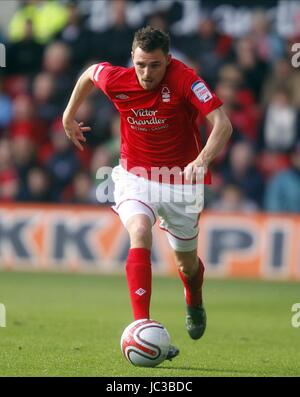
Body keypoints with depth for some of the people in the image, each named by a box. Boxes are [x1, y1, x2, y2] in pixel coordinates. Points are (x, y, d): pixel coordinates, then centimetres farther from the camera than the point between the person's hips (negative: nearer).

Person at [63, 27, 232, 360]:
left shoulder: (184, 80, -24)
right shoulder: (115, 80, -15)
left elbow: (222, 124, -32)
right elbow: (88, 73, 10)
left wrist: (202, 160, -49)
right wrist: (68, 117, 19)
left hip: (181, 180, 0)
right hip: (135, 176, 0)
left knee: (186, 263, 15)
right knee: (140, 235, -30)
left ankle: (195, 304, 53)